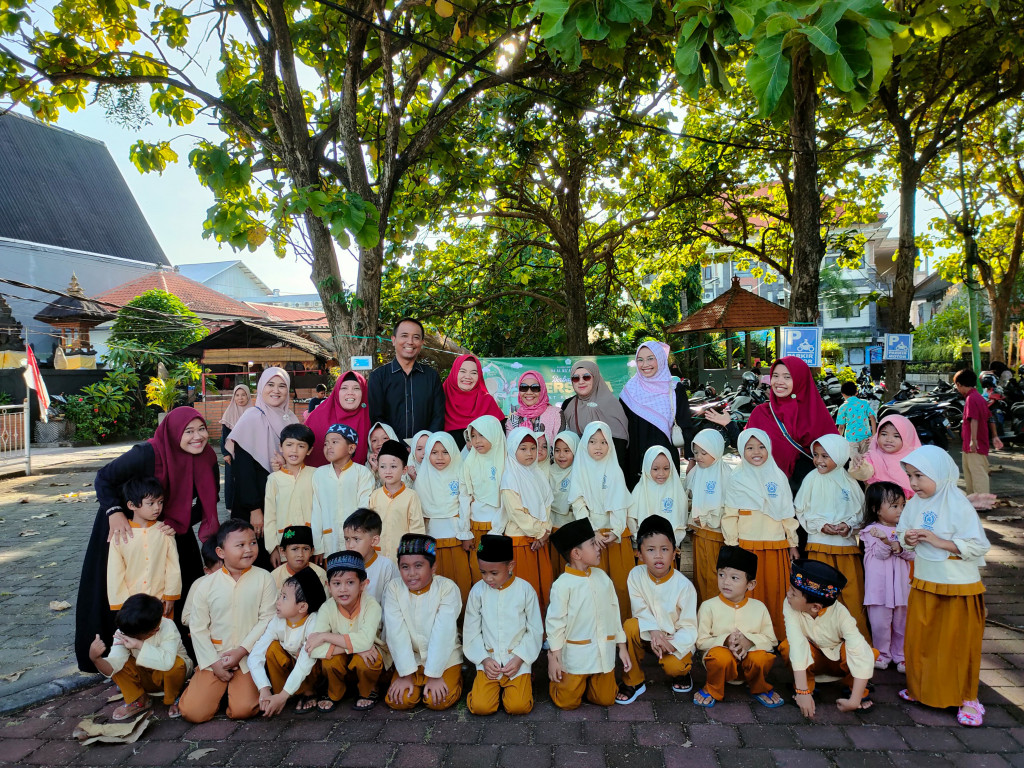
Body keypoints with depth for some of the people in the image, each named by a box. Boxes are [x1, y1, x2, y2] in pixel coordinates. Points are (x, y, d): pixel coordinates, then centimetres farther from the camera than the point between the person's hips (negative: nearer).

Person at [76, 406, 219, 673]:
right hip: (125, 526, -4)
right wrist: (114, 512, -33)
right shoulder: (148, 454, -32)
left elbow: (205, 506, -6)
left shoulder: (207, 460, -17)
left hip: (169, 529, 4)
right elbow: (104, 478, -20)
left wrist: (177, 524, -21)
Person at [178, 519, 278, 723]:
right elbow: (197, 627, 1)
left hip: (248, 658, -1)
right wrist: (214, 662, -5)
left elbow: (267, 620, -7)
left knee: (242, 710, -15)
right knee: (193, 712, -8)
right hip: (214, 657, 2)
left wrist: (242, 651, -14)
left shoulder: (263, 578, -6)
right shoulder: (208, 584, -2)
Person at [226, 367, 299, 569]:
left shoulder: (291, 419, 6)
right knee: (258, 560, 1)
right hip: (258, 502, -5)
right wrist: (254, 509, -18)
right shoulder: (252, 418, -11)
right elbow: (242, 468, -15)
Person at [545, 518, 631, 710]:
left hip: (604, 653, 5)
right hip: (576, 655, -4)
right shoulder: (563, 584, -16)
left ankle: (587, 681, 36)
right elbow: (555, 622, -11)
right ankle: (556, 679, 33)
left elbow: (614, 612, 8)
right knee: (568, 702, 4)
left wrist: (622, 646, 9)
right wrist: (553, 657, -9)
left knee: (605, 699, 10)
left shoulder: (602, 577, 1)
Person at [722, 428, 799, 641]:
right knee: (750, 594, 1)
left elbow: (788, 513, 12)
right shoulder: (737, 479, 0)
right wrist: (732, 546, -4)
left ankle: (779, 638, 18)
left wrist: (792, 542, 12)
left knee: (776, 594, 6)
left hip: (776, 546, 2)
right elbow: (730, 515, -1)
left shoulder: (778, 477, 7)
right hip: (748, 546, -2)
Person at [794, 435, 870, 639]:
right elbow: (802, 511, 2)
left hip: (847, 544, 1)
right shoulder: (812, 480, -1)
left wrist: (849, 525, -11)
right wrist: (821, 525, -11)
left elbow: (860, 513, 7)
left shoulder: (849, 482, 2)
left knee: (853, 594, 4)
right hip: (819, 545, -1)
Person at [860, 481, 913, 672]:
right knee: (880, 622, 4)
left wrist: (900, 548, -18)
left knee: (902, 621, 11)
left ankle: (901, 655, 27)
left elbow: (913, 555, 1)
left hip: (901, 583, 3)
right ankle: (882, 654, 22)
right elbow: (879, 554, -13)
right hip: (879, 585, -3)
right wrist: (885, 542, -32)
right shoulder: (871, 531, -6)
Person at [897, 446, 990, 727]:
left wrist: (938, 541, -24)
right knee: (918, 639, 12)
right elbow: (902, 532, 12)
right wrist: (908, 538, -10)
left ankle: (967, 698, 23)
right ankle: (921, 689, 30)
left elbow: (979, 546, -19)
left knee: (958, 644, 6)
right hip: (923, 584, 6)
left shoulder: (959, 506, -18)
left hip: (958, 587, -5)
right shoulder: (915, 503, 0)